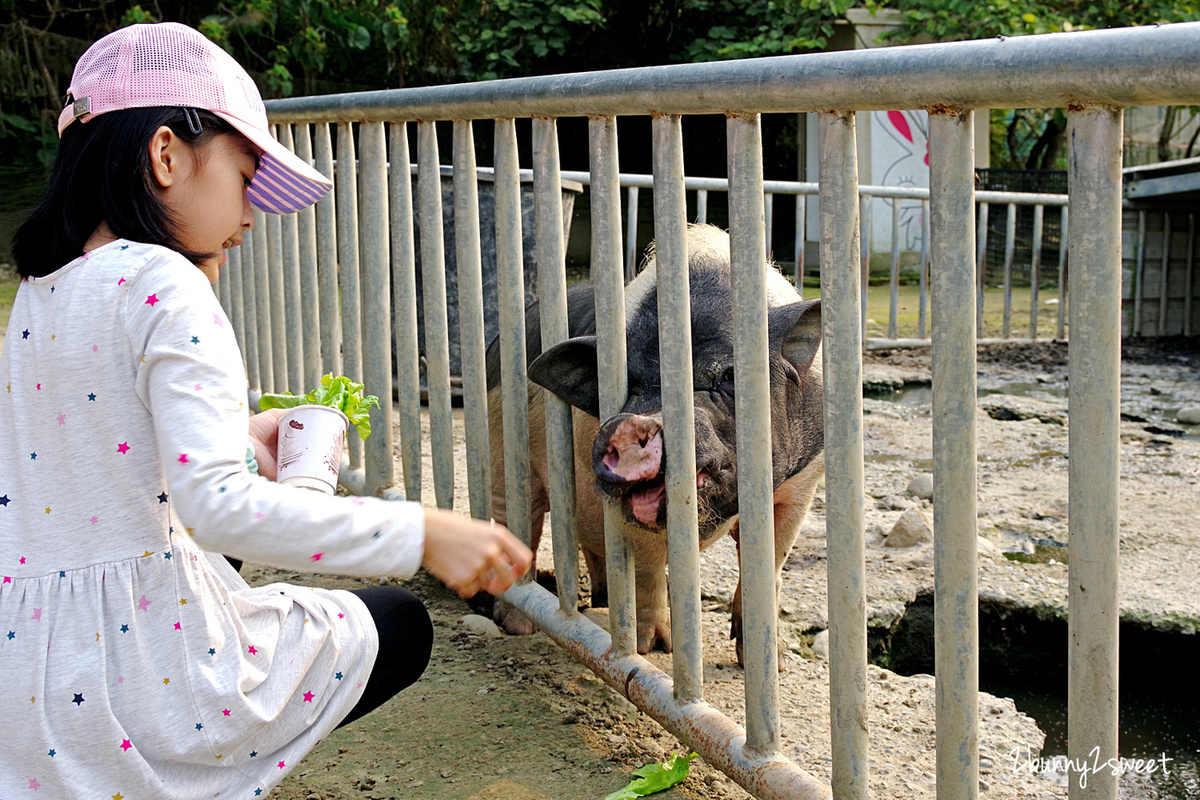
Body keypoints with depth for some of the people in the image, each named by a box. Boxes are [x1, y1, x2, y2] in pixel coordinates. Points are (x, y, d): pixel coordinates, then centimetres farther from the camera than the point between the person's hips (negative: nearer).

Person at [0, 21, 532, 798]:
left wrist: (239, 437, 15)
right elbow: (214, 504, -29)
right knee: (399, 626, 14)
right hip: (132, 677, -8)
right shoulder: (166, 289, -18)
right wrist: (421, 533, -30)